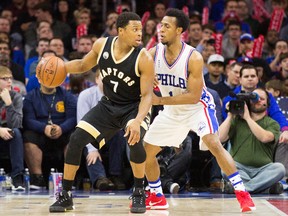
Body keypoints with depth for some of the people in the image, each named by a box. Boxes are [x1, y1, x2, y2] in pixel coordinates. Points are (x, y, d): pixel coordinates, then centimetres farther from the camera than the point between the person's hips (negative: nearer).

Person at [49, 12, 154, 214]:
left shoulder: (144, 59, -23)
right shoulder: (102, 45, -11)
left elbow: (147, 95, -23)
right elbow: (83, 65, 9)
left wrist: (138, 120, -40)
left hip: (134, 106, -4)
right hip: (108, 105, 4)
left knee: (135, 140, -33)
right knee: (76, 139, -8)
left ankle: (139, 193, -12)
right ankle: (65, 195, 5)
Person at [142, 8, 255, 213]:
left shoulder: (194, 58, -26)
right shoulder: (153, 54, -12)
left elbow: (194, 96, -26)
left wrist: (160, 100, -28)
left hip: (197, 106, -6)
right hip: (171, 110, 6)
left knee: (213, 143, -28)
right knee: (146, 151, 5)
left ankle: (242, 193, -23)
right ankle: (157, 197, 25)